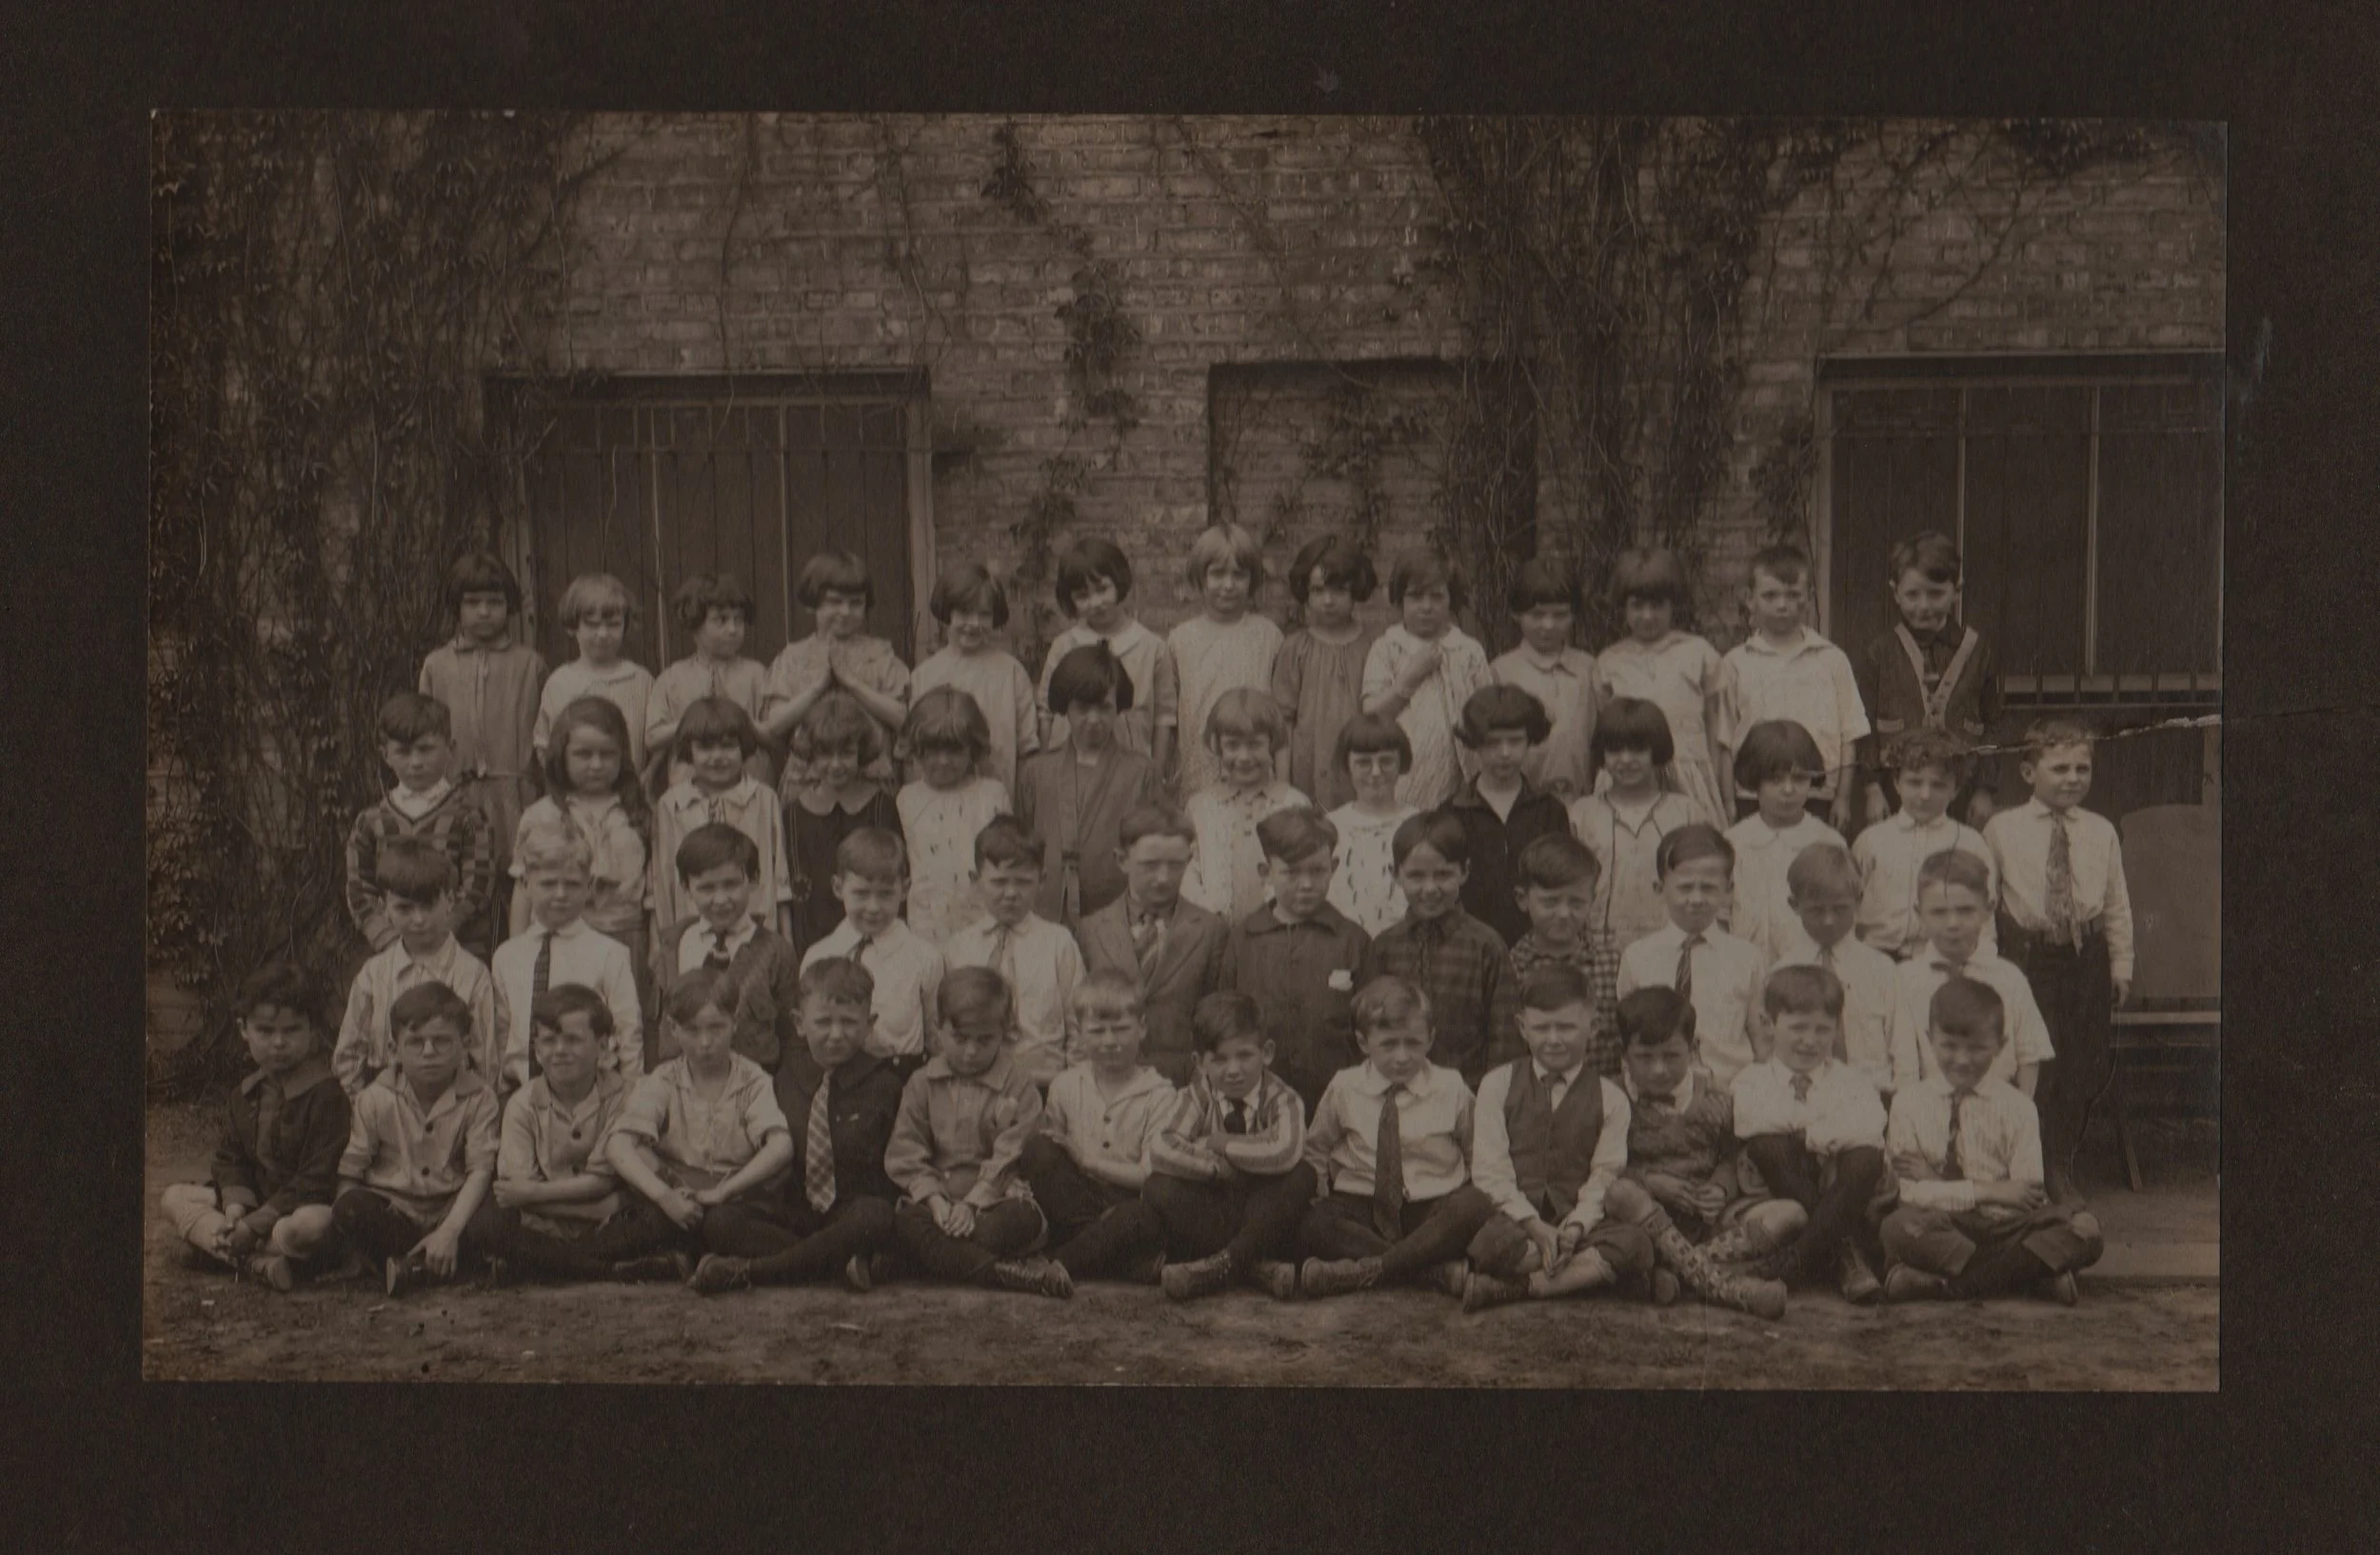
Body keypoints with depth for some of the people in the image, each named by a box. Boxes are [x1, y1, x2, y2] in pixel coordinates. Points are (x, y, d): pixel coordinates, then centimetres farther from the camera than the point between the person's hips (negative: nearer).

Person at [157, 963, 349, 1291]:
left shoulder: (328, 1095, -15)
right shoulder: (243, 1096, 10)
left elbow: (318, 1179, -18)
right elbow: (231, 1160, 8)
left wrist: (254, 1225, -20)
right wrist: (235, 1210, -14)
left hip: (305, 1205, -8)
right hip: (253, 1203, 8)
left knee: (313, 1226, -41)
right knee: (173, 1197, -3)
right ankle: (258, 1262, -25)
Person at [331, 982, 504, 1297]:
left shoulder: (478, 1097, -4)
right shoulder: (375, 1099, -1)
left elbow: (480, 1170, -11)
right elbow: (349, 1172, -1)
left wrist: (449, 1231, -24)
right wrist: (355, 1220, -19)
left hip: (451, 1211, 0)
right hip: (392, 1212, 0)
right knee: (349, 1207, -31)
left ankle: (408, 1266, -26)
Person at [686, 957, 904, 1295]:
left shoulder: (883, 1082, 2)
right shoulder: (786, 1076, 11)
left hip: (854, 1211, -3)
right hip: (794, 1212, 3)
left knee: (874, 1217, -39)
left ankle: (747, 1271, -37)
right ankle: (844, 1263, -32)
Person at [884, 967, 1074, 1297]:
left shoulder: (1017, 1088, 4)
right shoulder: (922, 1084, 10)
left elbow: (1008, 1158, -3)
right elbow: (905, 1153, 3)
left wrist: (973, 1203, -15)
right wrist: (935, 1200, -12)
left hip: (995, 1199, -1)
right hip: (937, 1199, 1)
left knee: (1021, 1218, -35)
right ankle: (1014, 1274, -44)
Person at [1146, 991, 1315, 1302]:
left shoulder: (1282, 1099, -8)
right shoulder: (1195, 1098, -4)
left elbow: (1285, 1154, -30)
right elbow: (1160, 1151, -21)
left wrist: (1217, 1144, -21)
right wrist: (1214, 1166, -30)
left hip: (1264, 1215, -1)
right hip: (1209, 1213, 1)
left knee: (1302, 1176, -29)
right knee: (1159, 1188, -27)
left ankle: (1224, 1263, -26)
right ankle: (1254, 1266, -25)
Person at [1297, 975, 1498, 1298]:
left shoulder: (1451, 1089, 2)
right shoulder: (1344, 1089, 3)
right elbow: (1315, 1149, 17)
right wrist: (1317, 1191, 1)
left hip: (1433, 1210, 0)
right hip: (1362, 1208, 1)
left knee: (1476, 1205, -32)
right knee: (1311, 1221, -31)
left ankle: (1370, 1268, -33)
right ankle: (1440, 1271, -34)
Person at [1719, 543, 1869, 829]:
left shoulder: (1831, 660, 7)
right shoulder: (1737, 663, 5)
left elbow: (1849, 736, 8)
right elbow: (1725, 742, 6)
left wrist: (1843, 799, 3)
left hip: (1819, 801, 0)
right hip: (1753, 801, 0)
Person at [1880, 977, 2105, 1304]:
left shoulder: (2016, 1107, 4)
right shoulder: (1909, 1105, 4)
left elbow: (2028, 1195, -5)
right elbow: (1912, 1193, -5)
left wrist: (1937, 1181, -9)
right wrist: (1983, 1191, -15)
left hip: (2005, 1226, 1)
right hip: (1941, 1228, -1)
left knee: (2084, 1227, -26)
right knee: (1899, 1226, -36)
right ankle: (2036, 1272, -24)